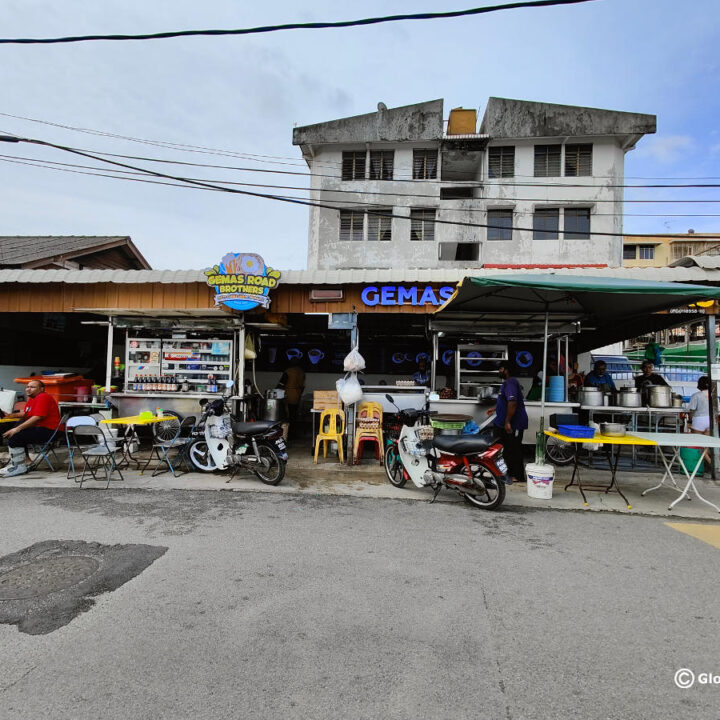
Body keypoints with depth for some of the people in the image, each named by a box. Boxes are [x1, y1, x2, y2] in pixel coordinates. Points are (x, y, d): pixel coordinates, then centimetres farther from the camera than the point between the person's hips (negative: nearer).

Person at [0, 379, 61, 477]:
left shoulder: (43, 397, -15)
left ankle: (20, 467, -9)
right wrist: (10, 415, 10)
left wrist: (17, 429, -25)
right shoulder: (32, 398, 17)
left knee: (15, 437, -21)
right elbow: (25, 414, 29)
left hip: (47, 430, -11)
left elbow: (37, 418, -24)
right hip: (36, 427, 11)